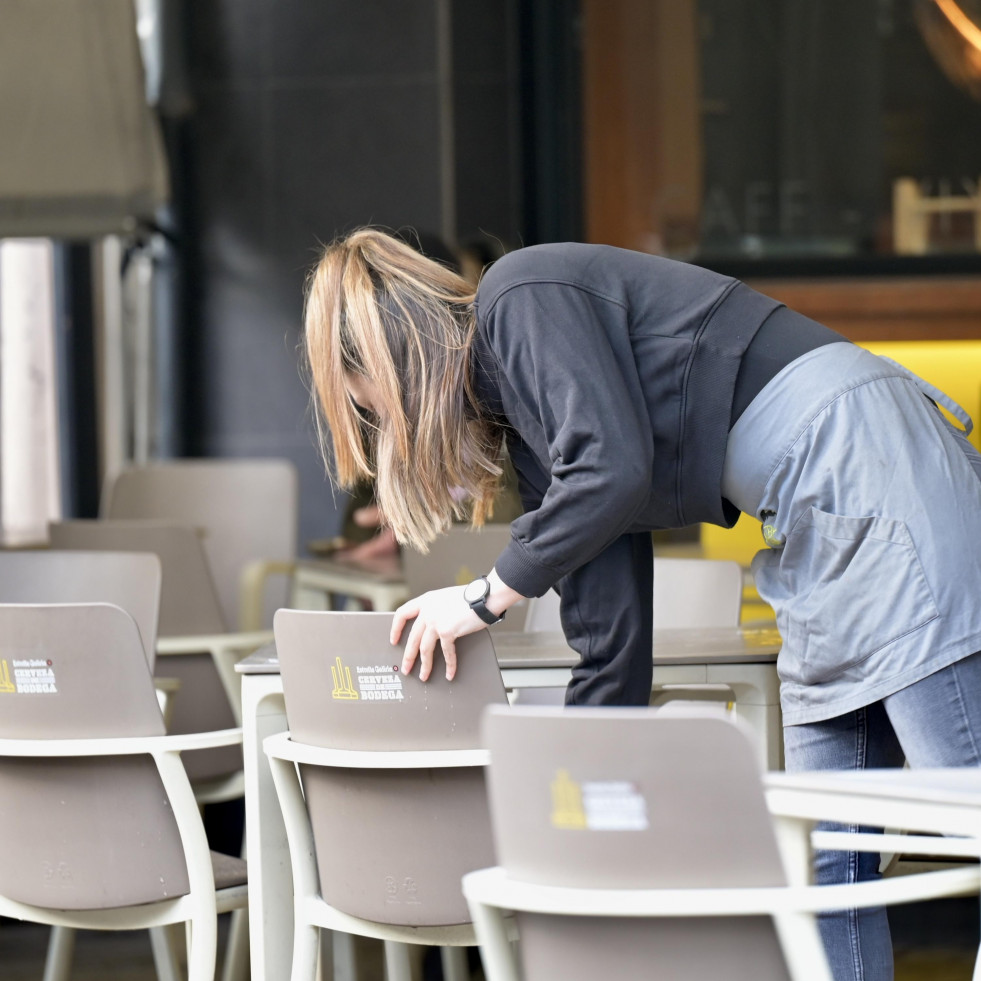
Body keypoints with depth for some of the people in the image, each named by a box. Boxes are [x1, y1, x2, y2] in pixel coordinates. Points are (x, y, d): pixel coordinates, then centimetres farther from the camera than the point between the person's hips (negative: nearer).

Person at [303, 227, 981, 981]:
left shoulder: (524, 299, -5)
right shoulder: (525, 412, 21)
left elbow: (613, 468, -19)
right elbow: (611, 623, 21)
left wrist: (485, 598, -7)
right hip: (821, 530, 10)